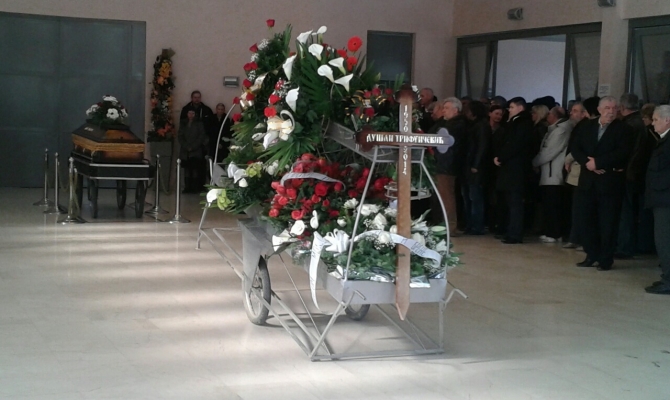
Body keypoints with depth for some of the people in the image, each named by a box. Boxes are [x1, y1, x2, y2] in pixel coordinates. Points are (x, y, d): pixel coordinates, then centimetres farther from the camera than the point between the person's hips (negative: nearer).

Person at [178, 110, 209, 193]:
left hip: (196, 151, -3)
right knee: (187, 169, -3)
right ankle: (187, 187, -3)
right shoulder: (183, 124, 15)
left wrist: (193, 147, -8)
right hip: (185, 151, 3)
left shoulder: (199, 124, 7)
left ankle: (195, 188, -11)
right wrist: (186, 147, -5)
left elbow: (201, 136, 0)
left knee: (195, 169, -11)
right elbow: (180, 136, 8)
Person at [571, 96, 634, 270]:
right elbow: (576, 148, 6)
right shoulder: (588, 126, 12)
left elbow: (622, 153, -15)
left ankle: (606, 259, 7)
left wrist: (597, 162, -17)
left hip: (610, 181, -4)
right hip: (588, 181, 5)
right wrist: (587, 162, -13)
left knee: (608, 222, 0)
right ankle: (592, 256, 17)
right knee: (588, 220, 7)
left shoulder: (623, 129, -3)